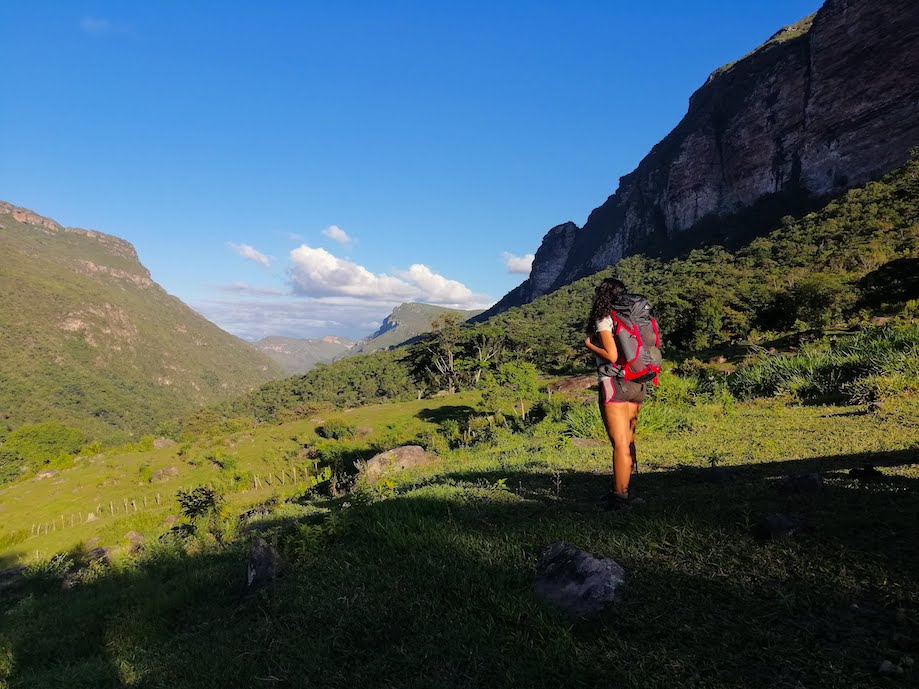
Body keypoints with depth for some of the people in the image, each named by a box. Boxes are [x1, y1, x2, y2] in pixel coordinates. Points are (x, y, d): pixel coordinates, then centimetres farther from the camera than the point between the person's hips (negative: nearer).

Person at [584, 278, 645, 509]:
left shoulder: (603, 320, -8)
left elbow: (612, 355, -17)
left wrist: (589, 344, -3)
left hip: (615, 384, -7)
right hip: (636, 385, 7)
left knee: (620, 444, -4)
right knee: (628, 442, 14)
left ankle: (620, 496, 1)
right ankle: (624, 490, 25)